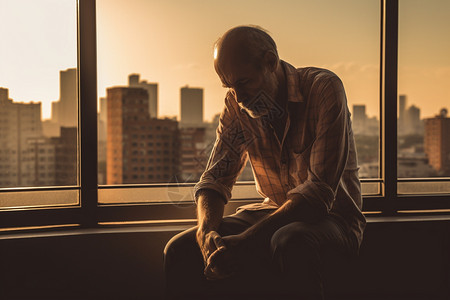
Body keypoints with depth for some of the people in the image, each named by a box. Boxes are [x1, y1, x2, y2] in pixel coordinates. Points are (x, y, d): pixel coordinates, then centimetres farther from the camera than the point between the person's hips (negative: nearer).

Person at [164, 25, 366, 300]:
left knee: (291, 242, -40)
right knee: (181, 249, -17)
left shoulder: (324, 89, -18)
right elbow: (216, 178, 1)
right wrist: (206, 231, -23)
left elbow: (321, 191, -25)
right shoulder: (238, 104, 0)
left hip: (332, 215, -4)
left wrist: (244, 241, -34)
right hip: (274, 211, 5)